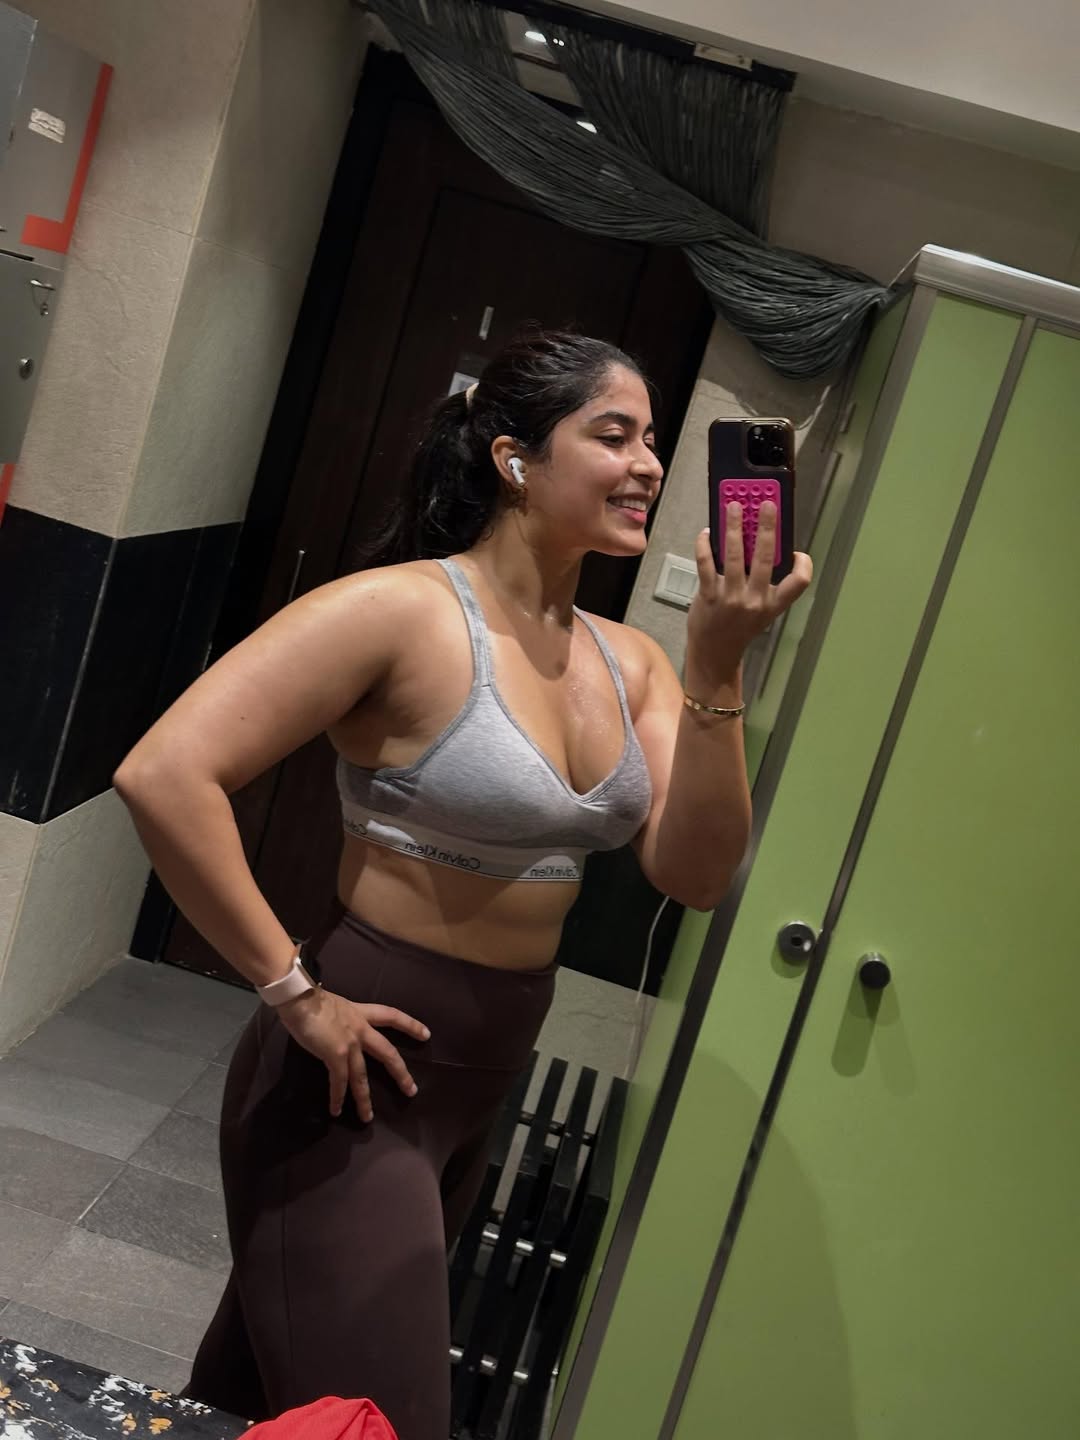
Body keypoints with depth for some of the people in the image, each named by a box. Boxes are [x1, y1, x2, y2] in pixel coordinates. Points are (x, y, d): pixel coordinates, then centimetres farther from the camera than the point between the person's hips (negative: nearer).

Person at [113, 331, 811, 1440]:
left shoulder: (628, 664, 2)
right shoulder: (404, 609, -19)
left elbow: (693, 874, -8)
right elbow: (164, 775, -26)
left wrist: (717, 667, -18)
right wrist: (294, 994, -22)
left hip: (478, 1091, 7)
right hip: (354, 1078, -7)